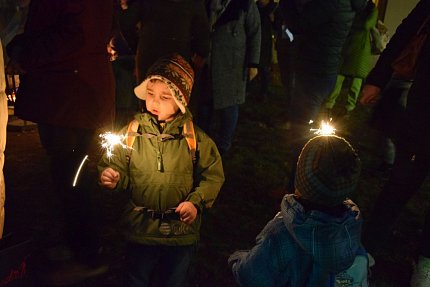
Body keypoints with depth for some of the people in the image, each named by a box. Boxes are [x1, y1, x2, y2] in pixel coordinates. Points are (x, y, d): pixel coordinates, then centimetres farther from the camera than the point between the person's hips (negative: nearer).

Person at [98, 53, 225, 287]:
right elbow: (117, 168, -3)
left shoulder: (194, 137, -9)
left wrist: (196, 202, -16)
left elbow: (213, 175, -4)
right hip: (140, 231, 1)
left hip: (182, 232, 0)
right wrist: (112, 178, -24)